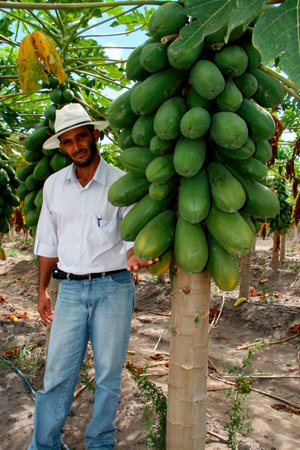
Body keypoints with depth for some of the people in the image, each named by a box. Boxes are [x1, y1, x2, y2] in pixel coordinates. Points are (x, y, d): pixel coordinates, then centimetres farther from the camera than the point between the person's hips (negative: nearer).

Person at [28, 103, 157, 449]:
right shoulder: (53, 184, 8)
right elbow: (47, 242, 13)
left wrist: (133, 256, -27)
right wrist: (42, 290, 14)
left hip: (113, 288, -2)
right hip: (70, 288, 3)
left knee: (108, 374, 10)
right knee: (57, 373, 7)